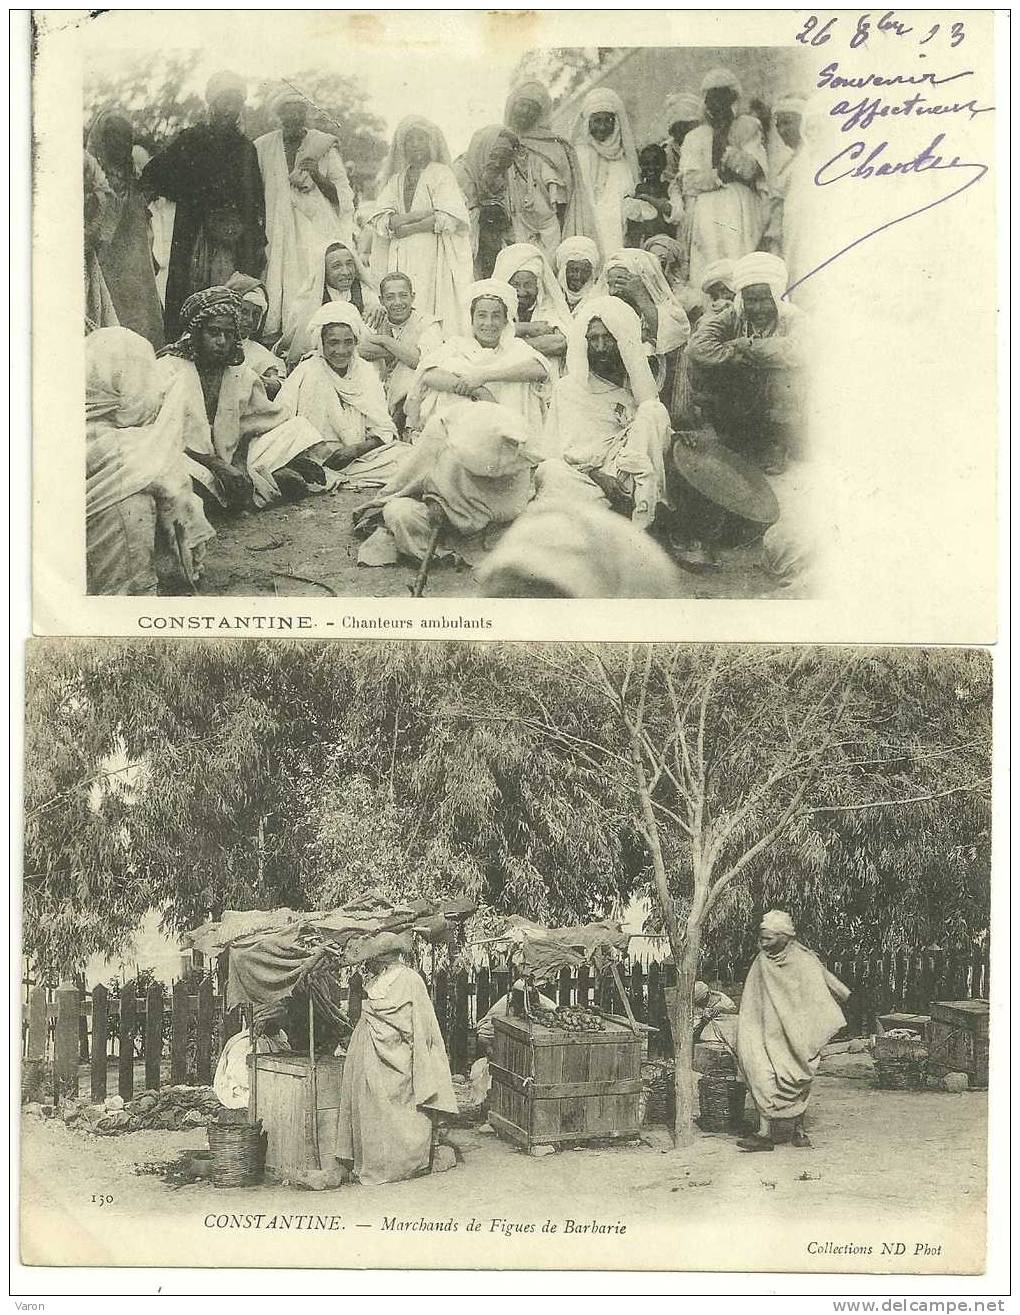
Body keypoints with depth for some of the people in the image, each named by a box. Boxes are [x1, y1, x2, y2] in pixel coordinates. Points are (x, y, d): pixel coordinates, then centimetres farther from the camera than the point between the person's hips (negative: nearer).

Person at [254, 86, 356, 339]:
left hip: (317, 231, -2)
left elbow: (343, 197, 4)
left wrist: (317, 176, -11)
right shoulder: (262, 147, 11)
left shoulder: (325, 146, 6)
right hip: (277, 234, 2)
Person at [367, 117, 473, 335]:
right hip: (401, 263, 4)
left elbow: (448, 219, -10)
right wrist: (421, 214, -9)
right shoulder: (396, 179, 16)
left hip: (434, 261, -4)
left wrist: (404, 228, -6)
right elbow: (379, 221, 3)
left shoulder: (441, 174, 4)